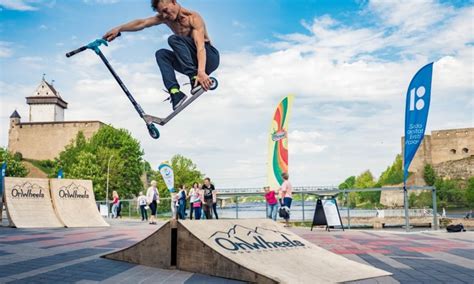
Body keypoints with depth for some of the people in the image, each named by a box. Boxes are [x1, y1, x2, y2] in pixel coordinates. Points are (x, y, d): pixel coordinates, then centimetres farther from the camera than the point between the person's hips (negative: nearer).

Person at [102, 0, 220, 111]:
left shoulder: (193, 18, -17)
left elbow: (200, 46, -31)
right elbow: (142, 23, 4)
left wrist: (201, 71, -45)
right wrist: (118, 29, -7)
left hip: (210, 57, -7)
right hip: (193, 62, 7)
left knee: (174, 39, -25)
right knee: (161, 54, -12)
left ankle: (195, 78, -35)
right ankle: (175, 91, -26)